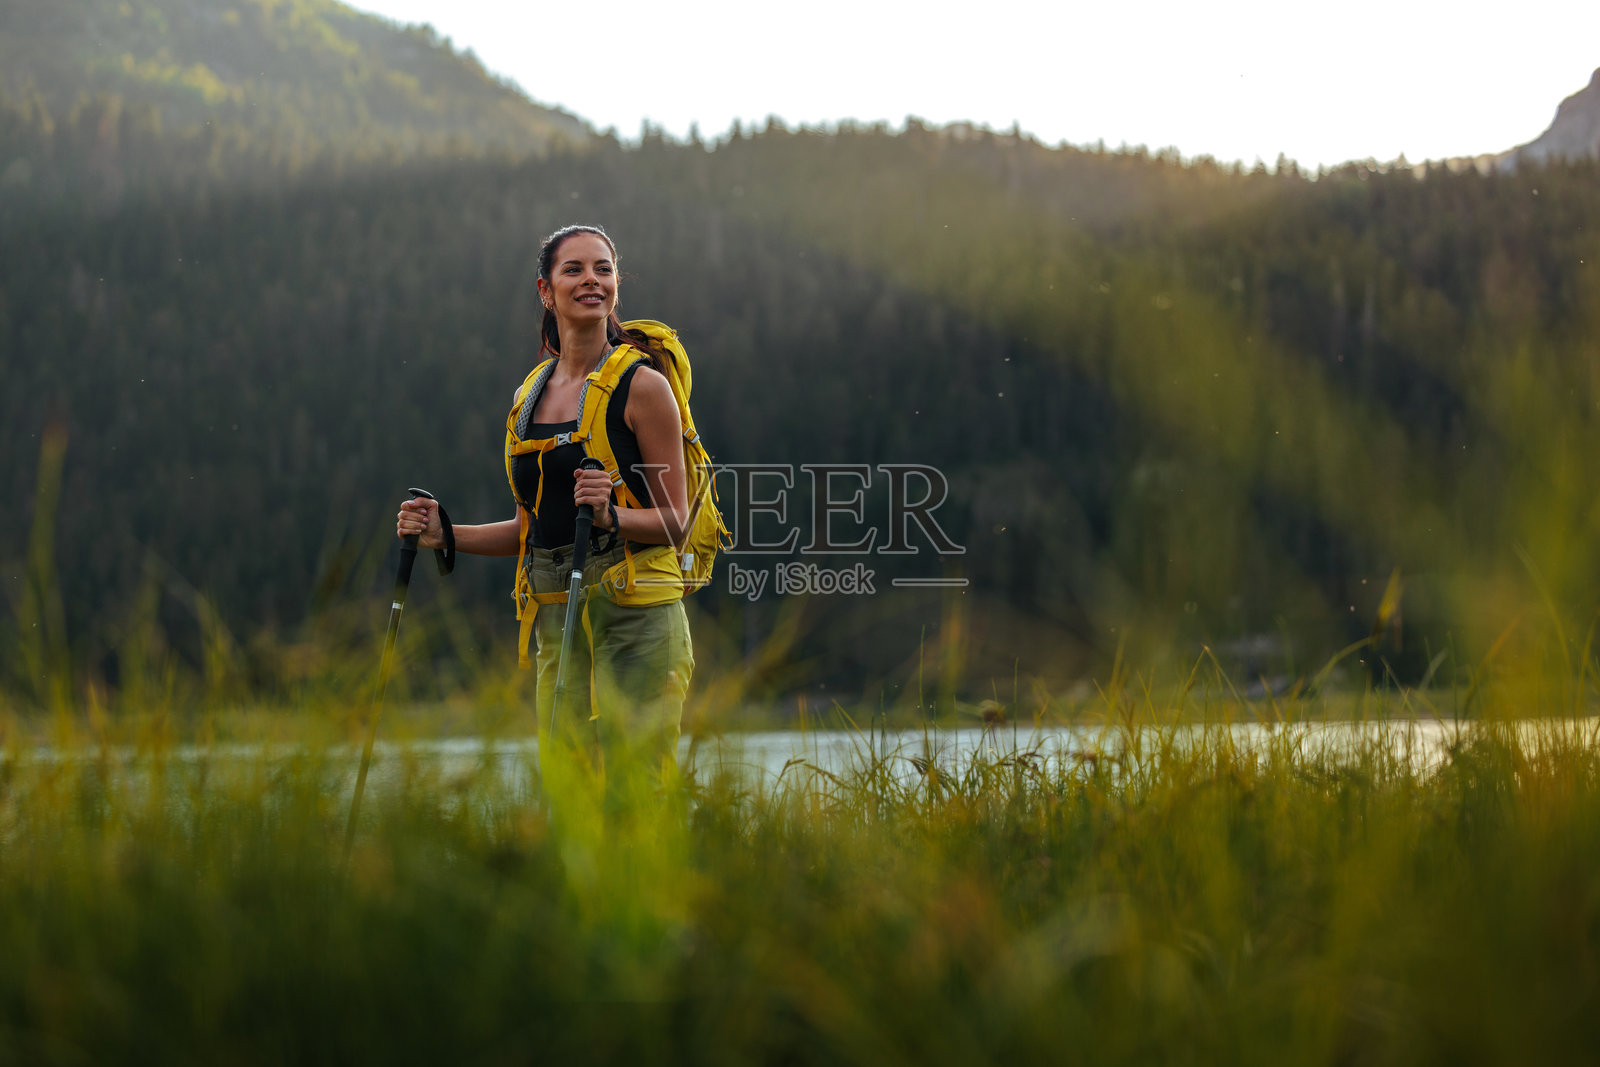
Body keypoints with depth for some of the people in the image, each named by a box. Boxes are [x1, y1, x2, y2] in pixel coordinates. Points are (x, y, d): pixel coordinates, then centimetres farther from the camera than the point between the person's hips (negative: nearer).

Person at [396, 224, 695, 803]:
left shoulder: (641, 385, -4)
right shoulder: (529, 397, 14)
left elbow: (676, 521, -6)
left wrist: (611, 516, -24)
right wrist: (444, 534, 9)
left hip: (635, 620, -6)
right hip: (555, 619, 6)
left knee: (633, 789, -11)